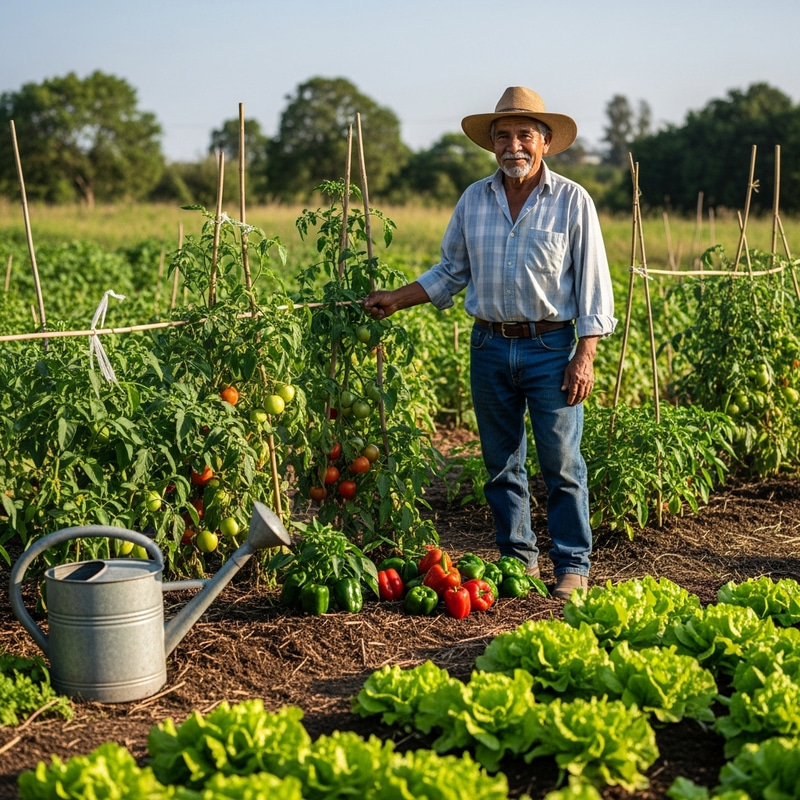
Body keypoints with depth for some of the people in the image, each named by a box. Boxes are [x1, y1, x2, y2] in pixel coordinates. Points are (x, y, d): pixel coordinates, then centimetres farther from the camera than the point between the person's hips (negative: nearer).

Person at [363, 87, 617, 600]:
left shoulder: (573, 201, -2)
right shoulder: (473, 201, 8)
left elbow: (592, 285, -3)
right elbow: (451, 271, 18)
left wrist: (585, 356, -9)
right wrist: (396, 300, 8)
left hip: (551, 347, -4)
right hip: (490, 347, 4)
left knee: (561, 463, -2)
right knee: (502, 463, 9)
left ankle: (573, 565, 9)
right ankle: (518, 559, 21)